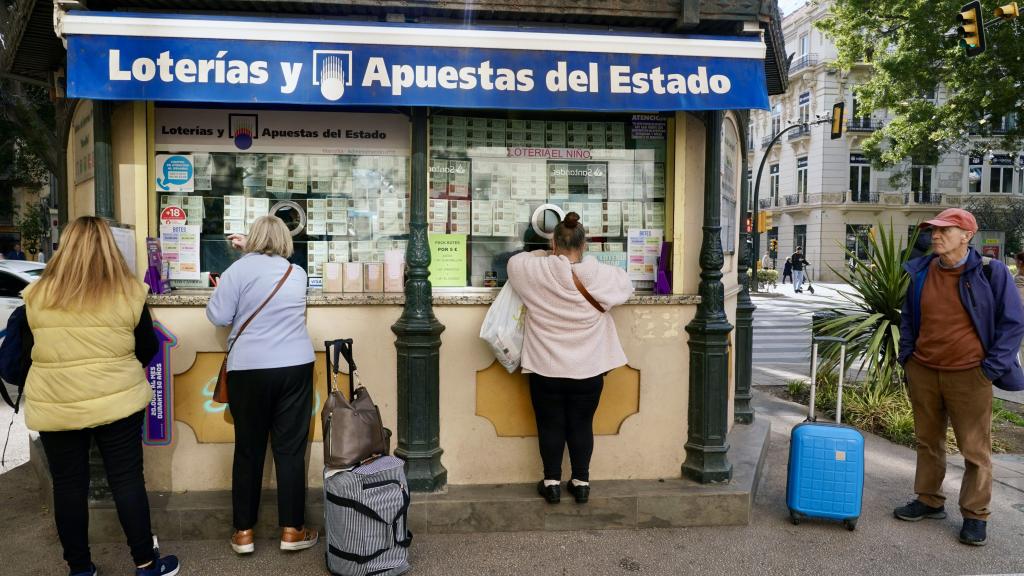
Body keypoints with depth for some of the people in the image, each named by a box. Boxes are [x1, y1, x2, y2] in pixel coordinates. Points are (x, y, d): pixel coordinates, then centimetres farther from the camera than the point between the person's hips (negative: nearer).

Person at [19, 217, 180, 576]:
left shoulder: (37, 294, -3)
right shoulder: (129, 292, -7)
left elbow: (32, 347, 11)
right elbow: (147, 349, 2)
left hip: (55, 406, 1)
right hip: (117, 400, -1)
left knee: (68, 485, 12)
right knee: (127, 480, 7)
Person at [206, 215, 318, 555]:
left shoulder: (240, 269, -4)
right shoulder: (297, 273, 10)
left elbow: (218, 317, -3)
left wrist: (219, 289, 14)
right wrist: (249, 252, 31)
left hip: (249, 370, -2)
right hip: (295, 368, 2)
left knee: (248, 450, 8)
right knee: (290, 449, 5)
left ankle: (243, 532, 17)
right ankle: (291, 530, 11)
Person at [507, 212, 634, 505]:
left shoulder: (536, 271, -12)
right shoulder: (601, 275, -10)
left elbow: (514, 261, 9)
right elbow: (626, 283, 11)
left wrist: (545, 255, 18)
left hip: (546, 370, -1)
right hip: (588, 370, 1)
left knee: (550, 425, 13)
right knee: (581, 425, 14)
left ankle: (552, 482, 22)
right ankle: (581, 481, 24)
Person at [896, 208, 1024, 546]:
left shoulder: (990, 272, -8)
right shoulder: (921, 272, 4)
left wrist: (993, 367, -9)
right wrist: (907, 355, 10)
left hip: (968, 375, -4)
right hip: (922, 372, 4)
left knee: (975, 449, 4)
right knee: (928, 442, 15)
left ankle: (975, 515, 17)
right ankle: (929, 501, 28)